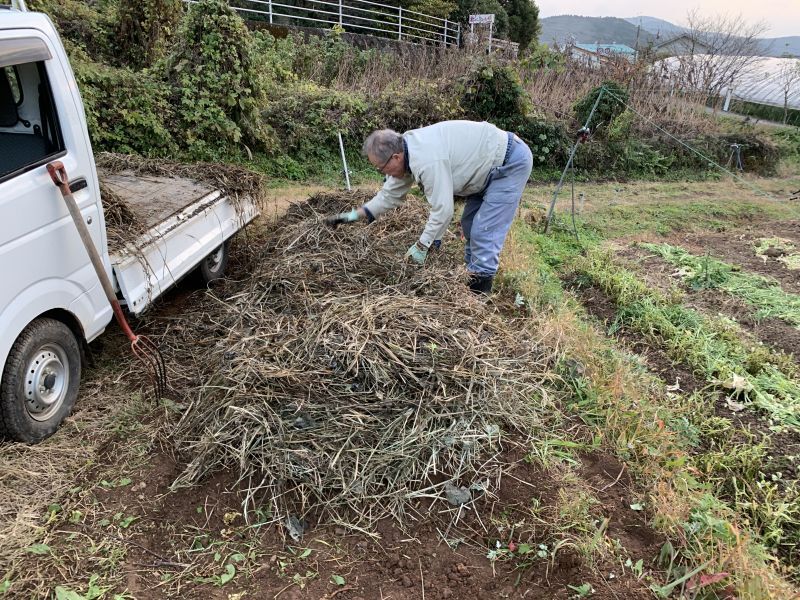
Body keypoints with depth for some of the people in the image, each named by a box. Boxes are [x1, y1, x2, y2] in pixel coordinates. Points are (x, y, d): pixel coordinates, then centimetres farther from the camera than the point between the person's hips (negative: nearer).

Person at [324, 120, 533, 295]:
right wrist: (354, 215, 6)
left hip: (512, 162, -10)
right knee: (469, 224, 16)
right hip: (491, 165, 10)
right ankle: (474, 277, 27)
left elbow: (442, 209, -29)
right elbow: (390, 195, 9)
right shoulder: (407, 153, -1)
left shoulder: (426, 160, -33)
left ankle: (480, 290, -1)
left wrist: (422, 246, -19)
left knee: (484, 230, -12)